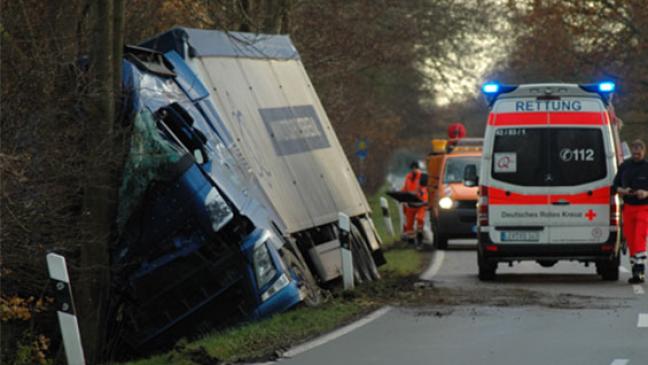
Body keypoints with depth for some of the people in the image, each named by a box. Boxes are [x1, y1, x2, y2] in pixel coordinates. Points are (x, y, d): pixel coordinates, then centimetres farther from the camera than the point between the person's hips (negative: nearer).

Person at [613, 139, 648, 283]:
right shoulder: (624, 166, 8)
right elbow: (615, 186, 12)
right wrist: (623, 191, -8)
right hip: (628, 207, 4)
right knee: (630, 241, 5)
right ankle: (635, 272, 13)